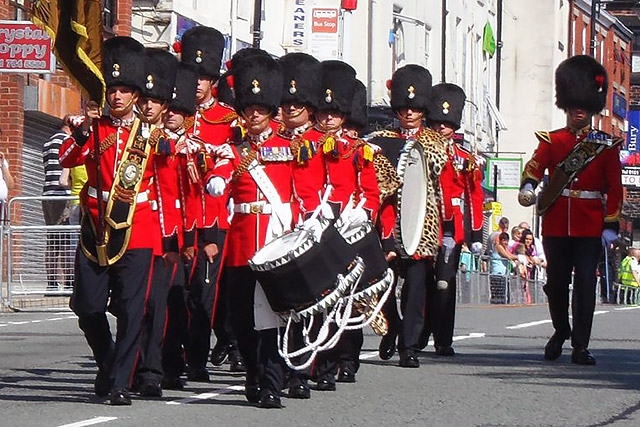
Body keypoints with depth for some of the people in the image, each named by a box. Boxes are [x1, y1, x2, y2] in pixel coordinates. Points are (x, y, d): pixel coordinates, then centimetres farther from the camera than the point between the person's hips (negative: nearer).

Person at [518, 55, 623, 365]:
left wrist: (611, 225, -5)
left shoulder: (607, 145, 6)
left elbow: (614, 188, 3)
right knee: (556, 281, 7)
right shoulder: (551, 141, 7)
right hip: (556, 224, 1)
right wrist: (527, 186, -33)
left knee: (585, 282, -7)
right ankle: (561, 330, 32)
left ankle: (580, 346, -5)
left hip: (590, 226, -1)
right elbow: (535, 164, -11)